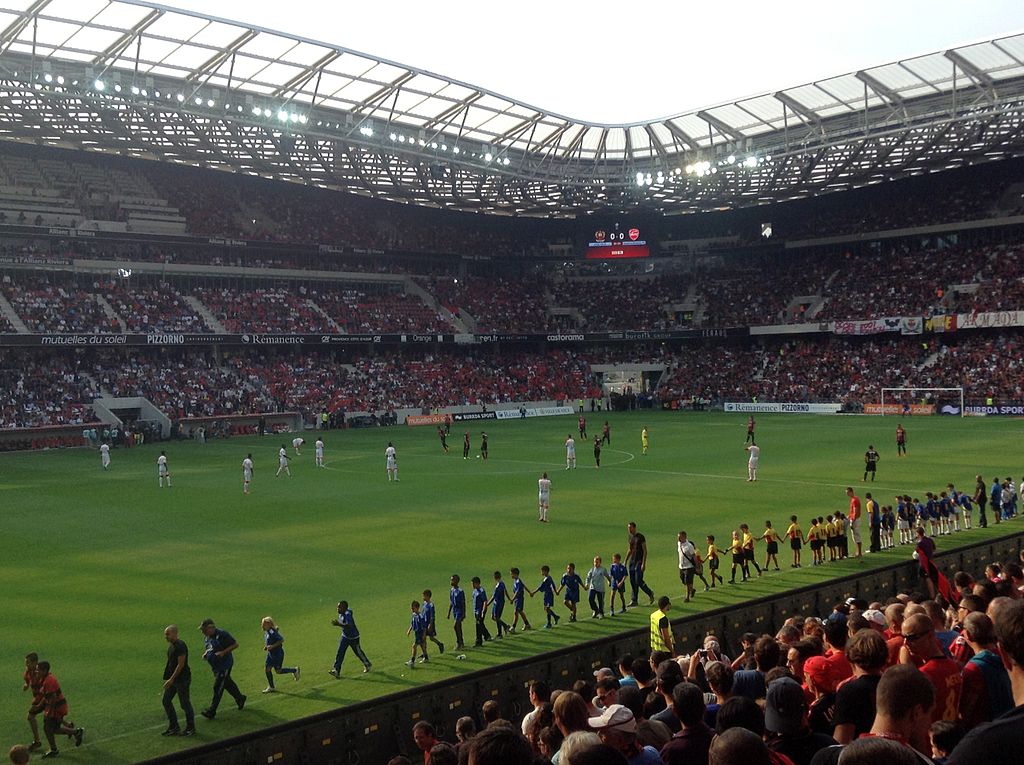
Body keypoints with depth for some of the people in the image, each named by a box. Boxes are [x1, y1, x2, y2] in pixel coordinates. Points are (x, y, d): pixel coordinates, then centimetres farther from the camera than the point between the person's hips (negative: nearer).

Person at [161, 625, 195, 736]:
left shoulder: (180, 646, -20)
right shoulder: (171, 645, 9)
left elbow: (181, 664, -23)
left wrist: (171, 679, -23)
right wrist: (169, 679, 20)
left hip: (182, 679, -10)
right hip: (173, 679, 10)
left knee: (185, 704, 1)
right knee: (166, 701, 11)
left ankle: (191, 729, 15)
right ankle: (174, 727, 21)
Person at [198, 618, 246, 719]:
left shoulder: (222, 634, -17)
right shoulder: (206, 637, 6)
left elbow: (235, 644, -14)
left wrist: (223, 652, -23)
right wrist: (205, 654, 1)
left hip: (224, 665, -8)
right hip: (215, 666, 8)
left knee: (218, 687, -7)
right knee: (227, 684, 18)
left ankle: (211, 711, -4)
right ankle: (240, 698, 38)